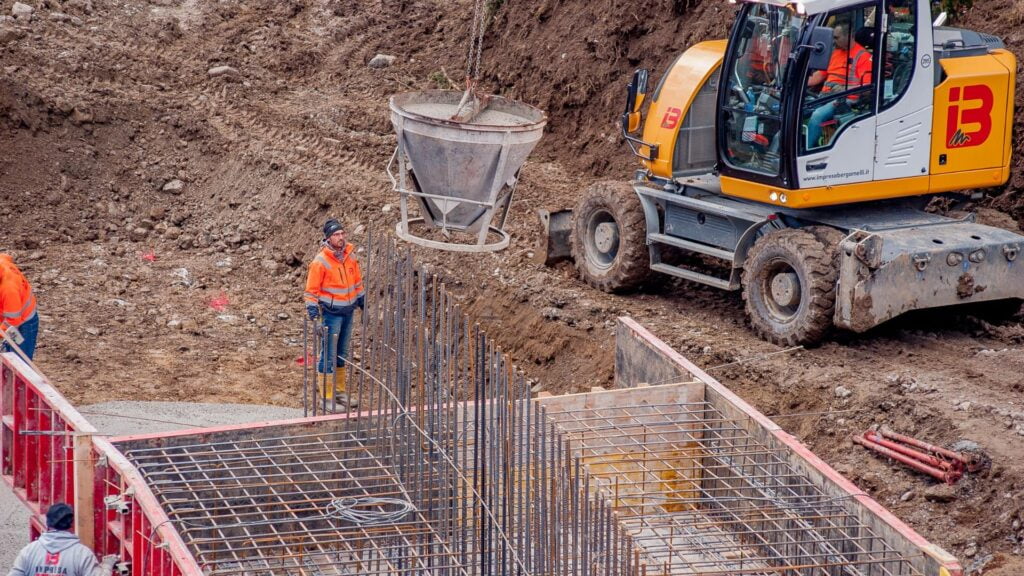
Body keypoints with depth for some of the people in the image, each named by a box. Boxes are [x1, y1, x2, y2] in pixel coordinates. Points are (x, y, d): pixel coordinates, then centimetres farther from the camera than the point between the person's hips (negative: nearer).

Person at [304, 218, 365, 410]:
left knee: (342, 353, 16)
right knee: (329, 355, -4)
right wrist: (312, 308, -18)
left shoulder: (349, 256, 4)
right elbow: (312, 288, -12)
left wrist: (362, 300, 19)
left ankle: (340, 391, 26)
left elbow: (357, 281, 17)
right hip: (331, 313, -7)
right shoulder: (321, 261, -15)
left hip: (348, 311, 7)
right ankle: (326, 396, 0)